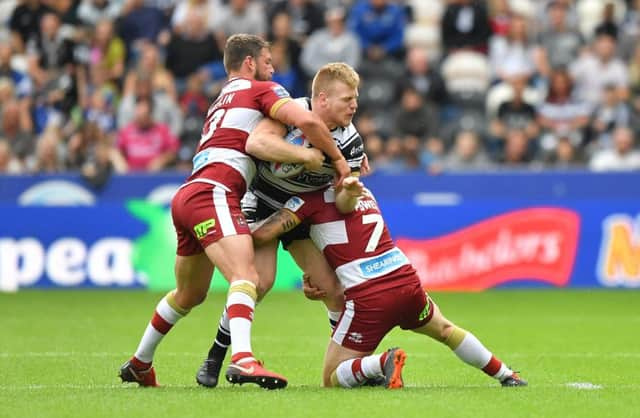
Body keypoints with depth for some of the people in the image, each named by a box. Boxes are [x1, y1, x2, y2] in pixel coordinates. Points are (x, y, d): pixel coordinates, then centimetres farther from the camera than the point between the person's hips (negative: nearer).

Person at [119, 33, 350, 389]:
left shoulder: (222, 103, 31)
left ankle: (139, 364, 38)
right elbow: (307, 120, -9)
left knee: (190, 295, 25)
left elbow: (250, 141, 15)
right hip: (213, 195, -9)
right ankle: (243, 359, -46)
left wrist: (305, 154, 3)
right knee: (245, 277, -25)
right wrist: (338, 159, 4)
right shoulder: (259, 90, 7)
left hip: (187, 198, 9)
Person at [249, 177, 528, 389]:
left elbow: (262, 234, -8)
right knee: (445, 330, 36)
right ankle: (506, 376, 37)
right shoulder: (366, 195, 24)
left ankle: (383, 362, -20)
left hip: (368, 299, -6)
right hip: (407, 280, 6)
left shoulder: (312, 198, 2)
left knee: (331, 380, 4)